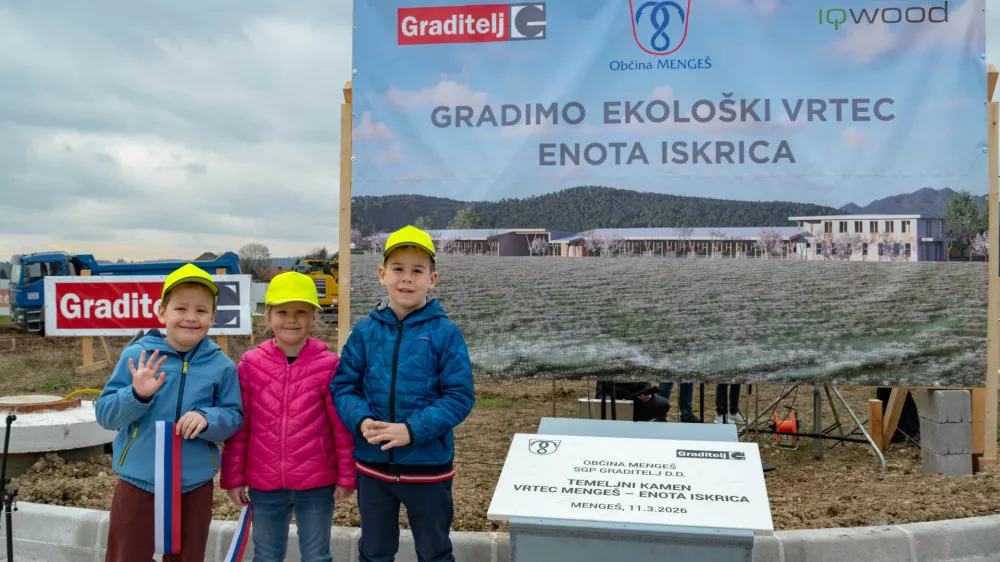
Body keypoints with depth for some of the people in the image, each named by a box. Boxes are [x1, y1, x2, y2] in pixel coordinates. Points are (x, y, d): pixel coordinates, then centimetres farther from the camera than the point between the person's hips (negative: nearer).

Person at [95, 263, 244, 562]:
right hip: (137, 484, -1)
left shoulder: (222, 366, -5)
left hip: (195, 488, 1)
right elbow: (104, 414, -5)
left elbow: (234, 418, -2)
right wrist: (137, 395, -24)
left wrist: (207, 419, -22)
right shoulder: (136, 356, -7)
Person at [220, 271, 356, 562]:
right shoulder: (250, 364, -3)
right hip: (263, 484, 2)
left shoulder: (328, 364, -9)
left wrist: (346, 477, -1)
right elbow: (238, 427, 2)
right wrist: (233, 477, 3)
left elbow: (342, 426, -4)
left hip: (317, 484, -2)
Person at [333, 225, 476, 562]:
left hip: (428, 464, -2)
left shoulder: (445, 333, -10)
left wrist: (413, 429, -22)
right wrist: (361, 421, -18)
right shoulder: (365, 331, -2)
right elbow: (343, 387, 1)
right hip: (373, 464, 3)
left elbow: (460, 396, -12)